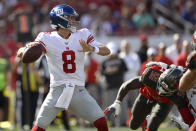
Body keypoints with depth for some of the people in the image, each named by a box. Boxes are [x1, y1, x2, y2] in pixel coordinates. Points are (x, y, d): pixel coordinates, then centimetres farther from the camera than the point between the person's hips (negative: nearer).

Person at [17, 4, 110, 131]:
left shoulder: (82, 35, 3)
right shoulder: (47, 38, -5)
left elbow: (106, 51, -3)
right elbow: (21, 53, -14)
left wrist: (92, 48, -24)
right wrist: (28, 48, -38)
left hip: (79, 90, 2)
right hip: (57, 91, -2)